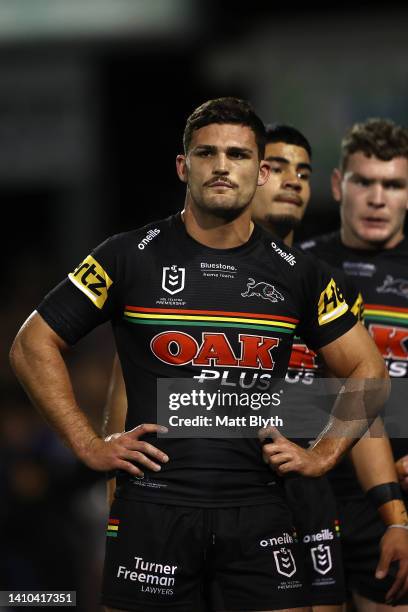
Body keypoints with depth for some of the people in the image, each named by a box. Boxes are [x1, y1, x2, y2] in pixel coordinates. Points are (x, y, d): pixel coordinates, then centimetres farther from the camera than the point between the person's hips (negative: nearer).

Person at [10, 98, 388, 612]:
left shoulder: (295, 273, 8)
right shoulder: (130, 257, 1)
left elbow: (367, 373, 16)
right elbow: (33, 345, 3)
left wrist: (322, 455, 4)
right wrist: (88, 446, -3)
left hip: (257, 511, 2)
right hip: (152, 507, -2)